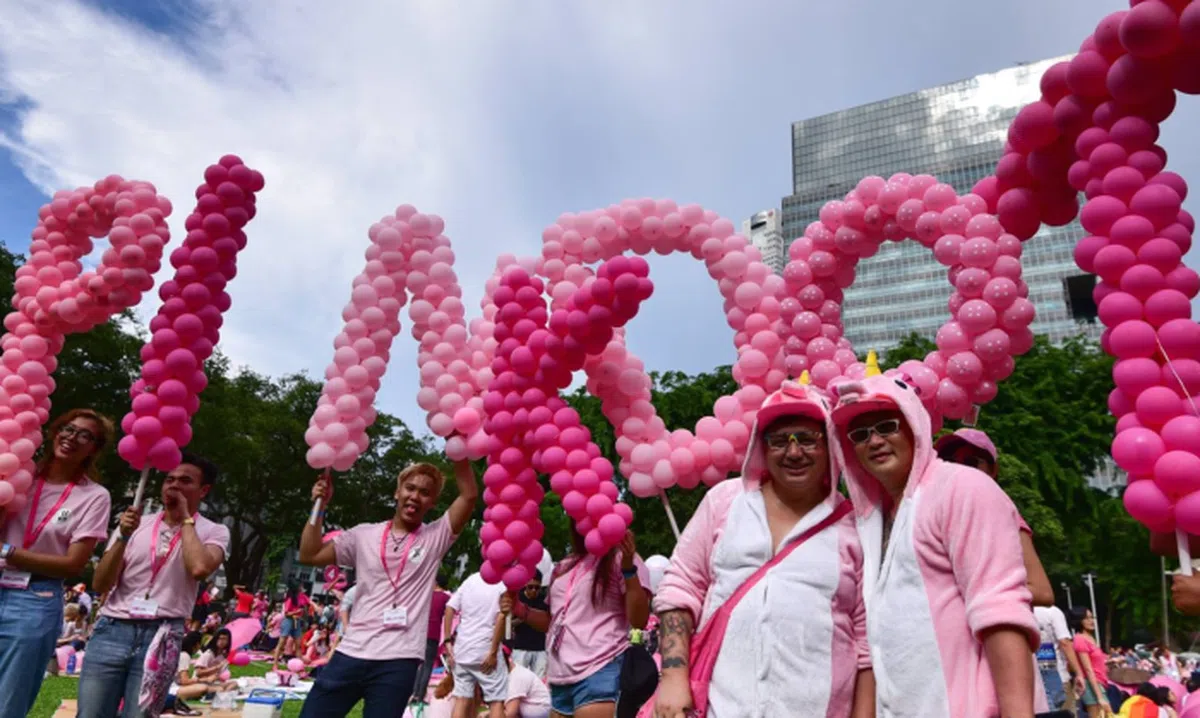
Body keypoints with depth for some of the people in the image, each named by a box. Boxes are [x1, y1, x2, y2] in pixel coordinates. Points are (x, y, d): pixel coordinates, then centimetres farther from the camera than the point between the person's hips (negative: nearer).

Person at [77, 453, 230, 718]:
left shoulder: (213, 532, 1)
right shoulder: (135, 524, 10)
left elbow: (200, 568, -21)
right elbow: (100, 585, 5)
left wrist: (186, 519, -7)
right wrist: (123, 537, -10)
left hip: (160, 637, -2)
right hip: (112, 630, 3)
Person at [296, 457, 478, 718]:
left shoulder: (436, 538, 2)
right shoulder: (364, 535, 8)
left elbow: (469, 495, -9)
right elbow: (309, 556, 6)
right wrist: (319, 507, -2)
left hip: (399, 662, -2)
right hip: (351, 654, 2)